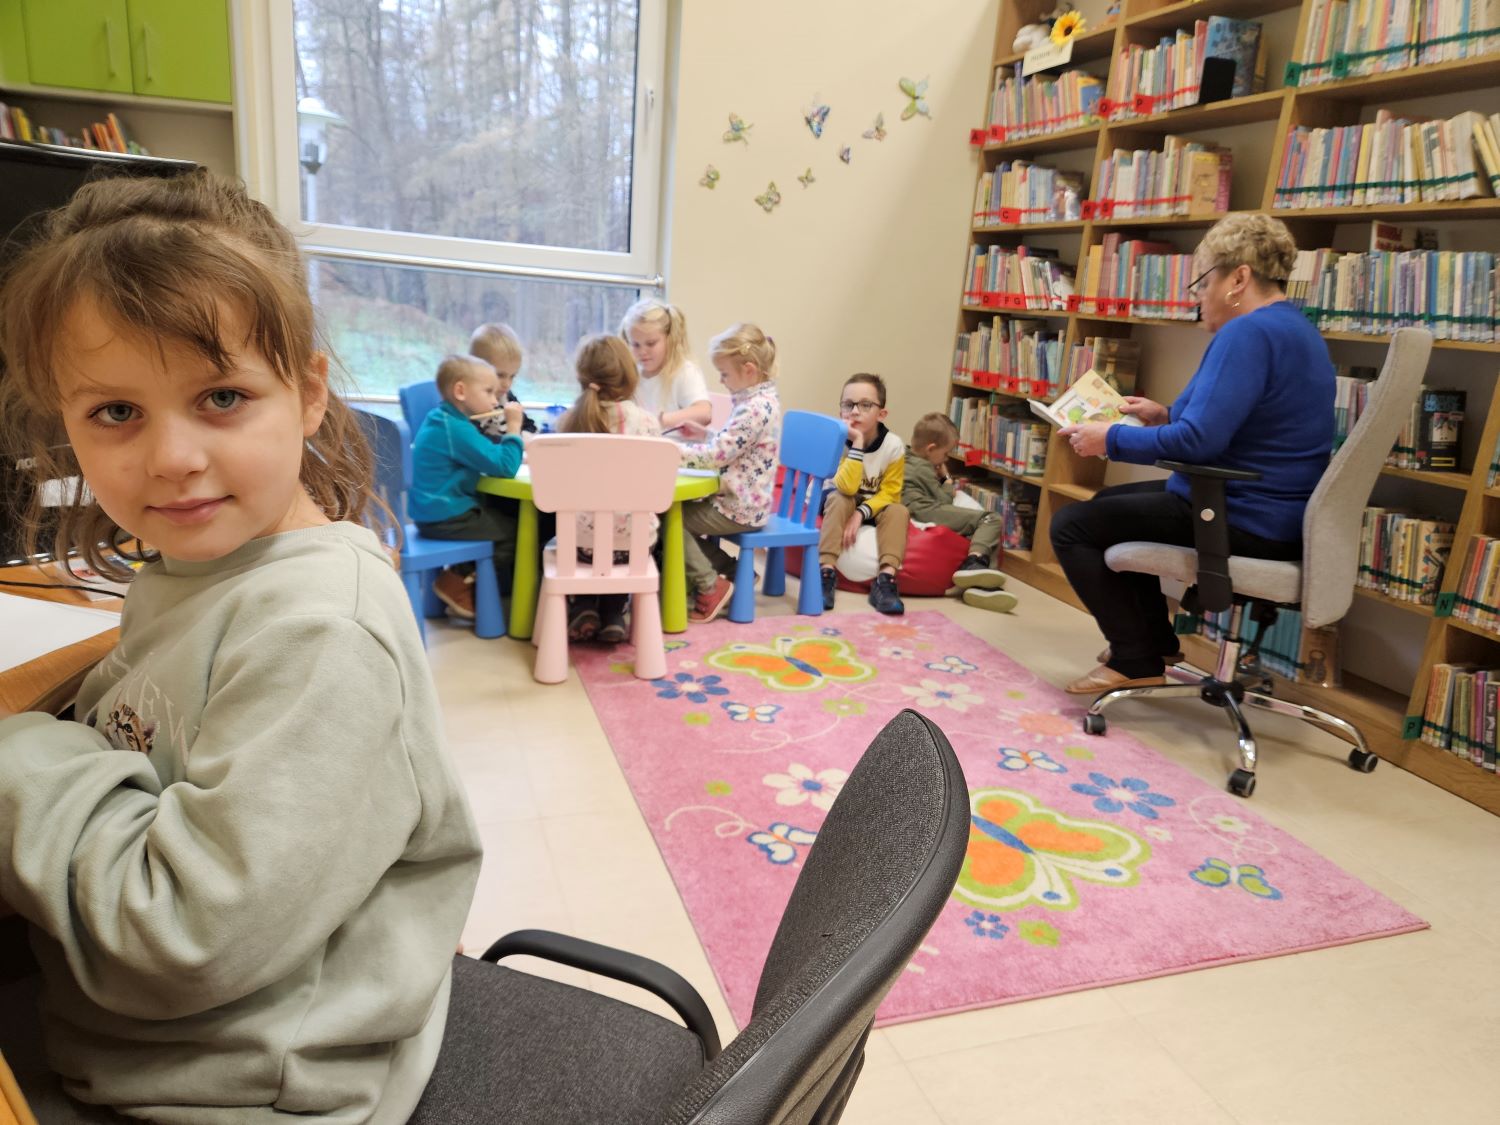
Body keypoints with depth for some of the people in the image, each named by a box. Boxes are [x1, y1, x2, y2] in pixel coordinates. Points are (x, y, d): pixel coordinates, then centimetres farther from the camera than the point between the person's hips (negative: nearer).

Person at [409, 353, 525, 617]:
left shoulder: (441, 420, 12)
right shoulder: (456, 429, -21)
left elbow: (488, 457, 18)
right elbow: (505, 467, -24)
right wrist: (513, 426, -15)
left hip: (432, 512, 10)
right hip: (446, 518, -10)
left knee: (508, 516, 19)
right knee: (519, 532, -7)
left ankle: (461, 575, 17)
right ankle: (458, 583, 0)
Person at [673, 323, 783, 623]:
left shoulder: (755, 408, -24)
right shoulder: (757, 400, 9)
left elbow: (717, 454, -26)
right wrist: (704, 434, 6)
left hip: (739, 509, -10)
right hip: (741, 500, 10)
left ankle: (711, 587, 4)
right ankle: (728, 570, 20)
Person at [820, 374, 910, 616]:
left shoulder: (894, 445, -19)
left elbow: (889, 493, -14)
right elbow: (847, 487, -34)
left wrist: (861, 513, -29)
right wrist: (857, 444, -38)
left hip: (875, 506, 1)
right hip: (844, 503, -1)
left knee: (898, 511, -27)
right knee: (839, 499, -31)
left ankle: (886, 579, -32)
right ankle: (826, 571, -33)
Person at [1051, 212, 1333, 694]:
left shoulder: (1248, 333, -21)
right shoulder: (1293, 327, 14)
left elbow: (1199, 441, -30)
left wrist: (1111, 439, -18)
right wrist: (1165, 415, 16)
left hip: (1243, 523, -11)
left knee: (1071, 526, -5)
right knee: (1106, 504, 26)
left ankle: (1136, 662, 1)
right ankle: (1155, 639, 30)